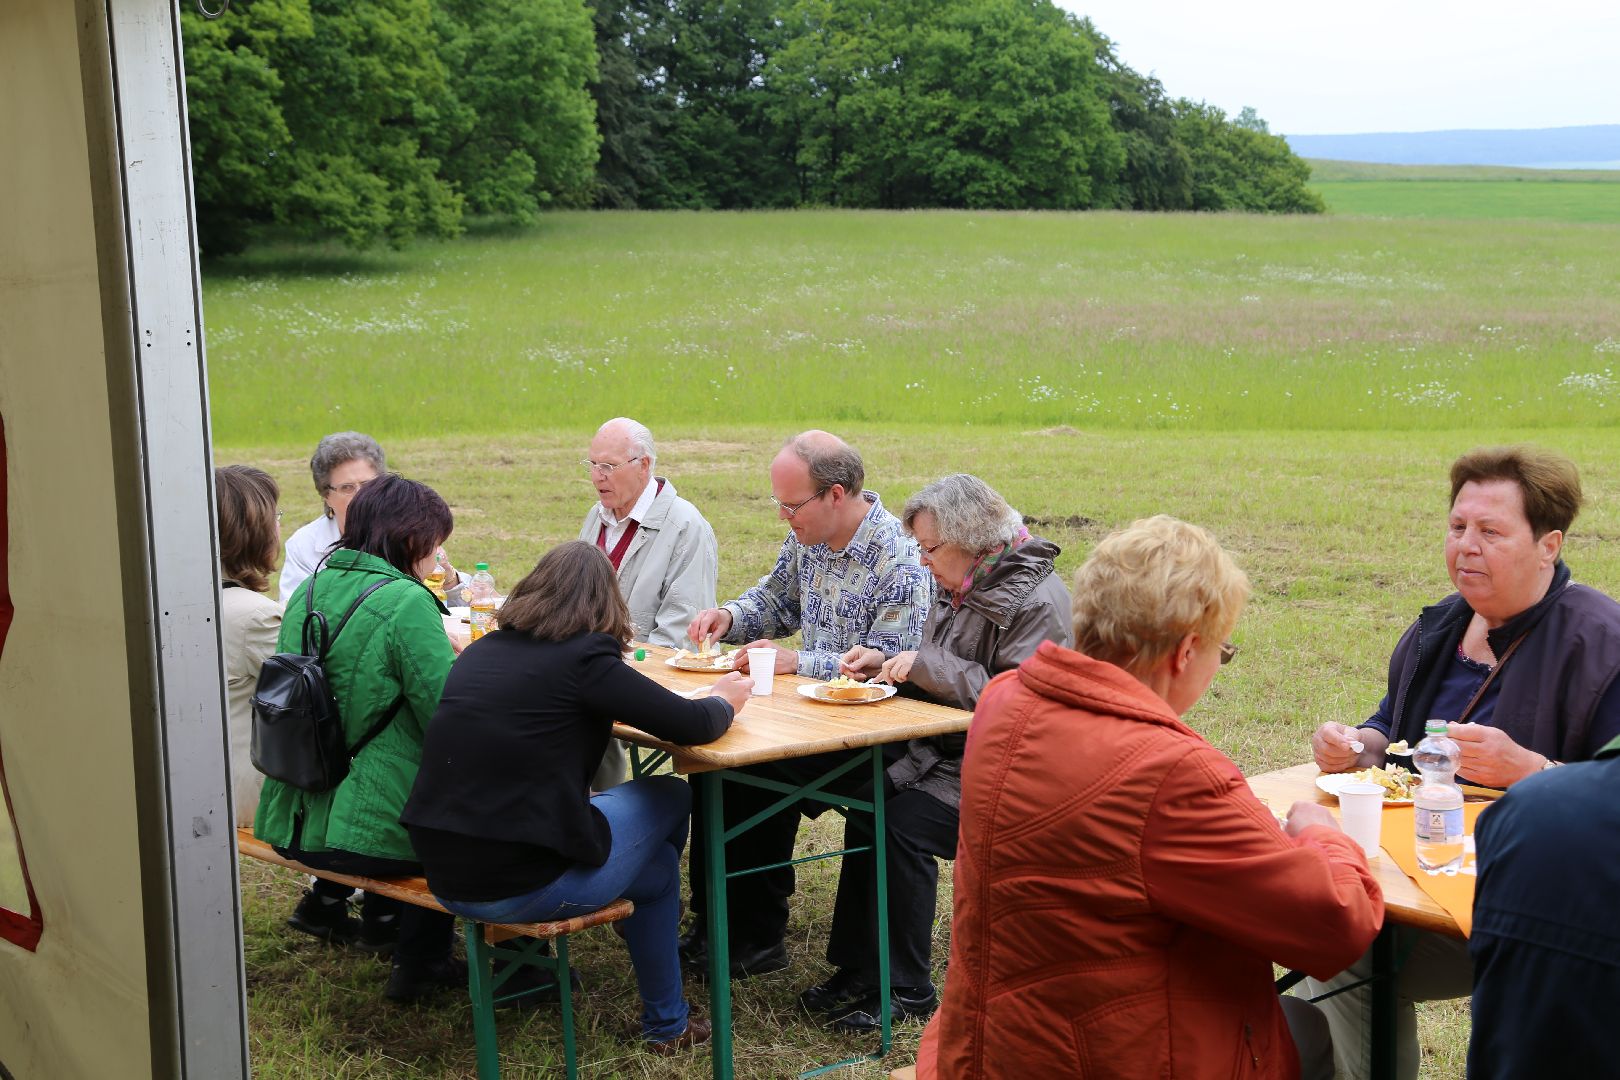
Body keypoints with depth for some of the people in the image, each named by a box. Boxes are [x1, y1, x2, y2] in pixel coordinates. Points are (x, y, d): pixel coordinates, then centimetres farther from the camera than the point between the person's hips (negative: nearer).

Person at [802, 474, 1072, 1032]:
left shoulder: (1036, 601, -17)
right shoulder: (961, 587, 11)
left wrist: (926, 665, -23)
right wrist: (886, 665, 3)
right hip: (945, 748, 8)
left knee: (903, 821, -23)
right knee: (867, 805, -12)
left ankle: (907, 990, -10)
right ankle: (858, 969, -2)